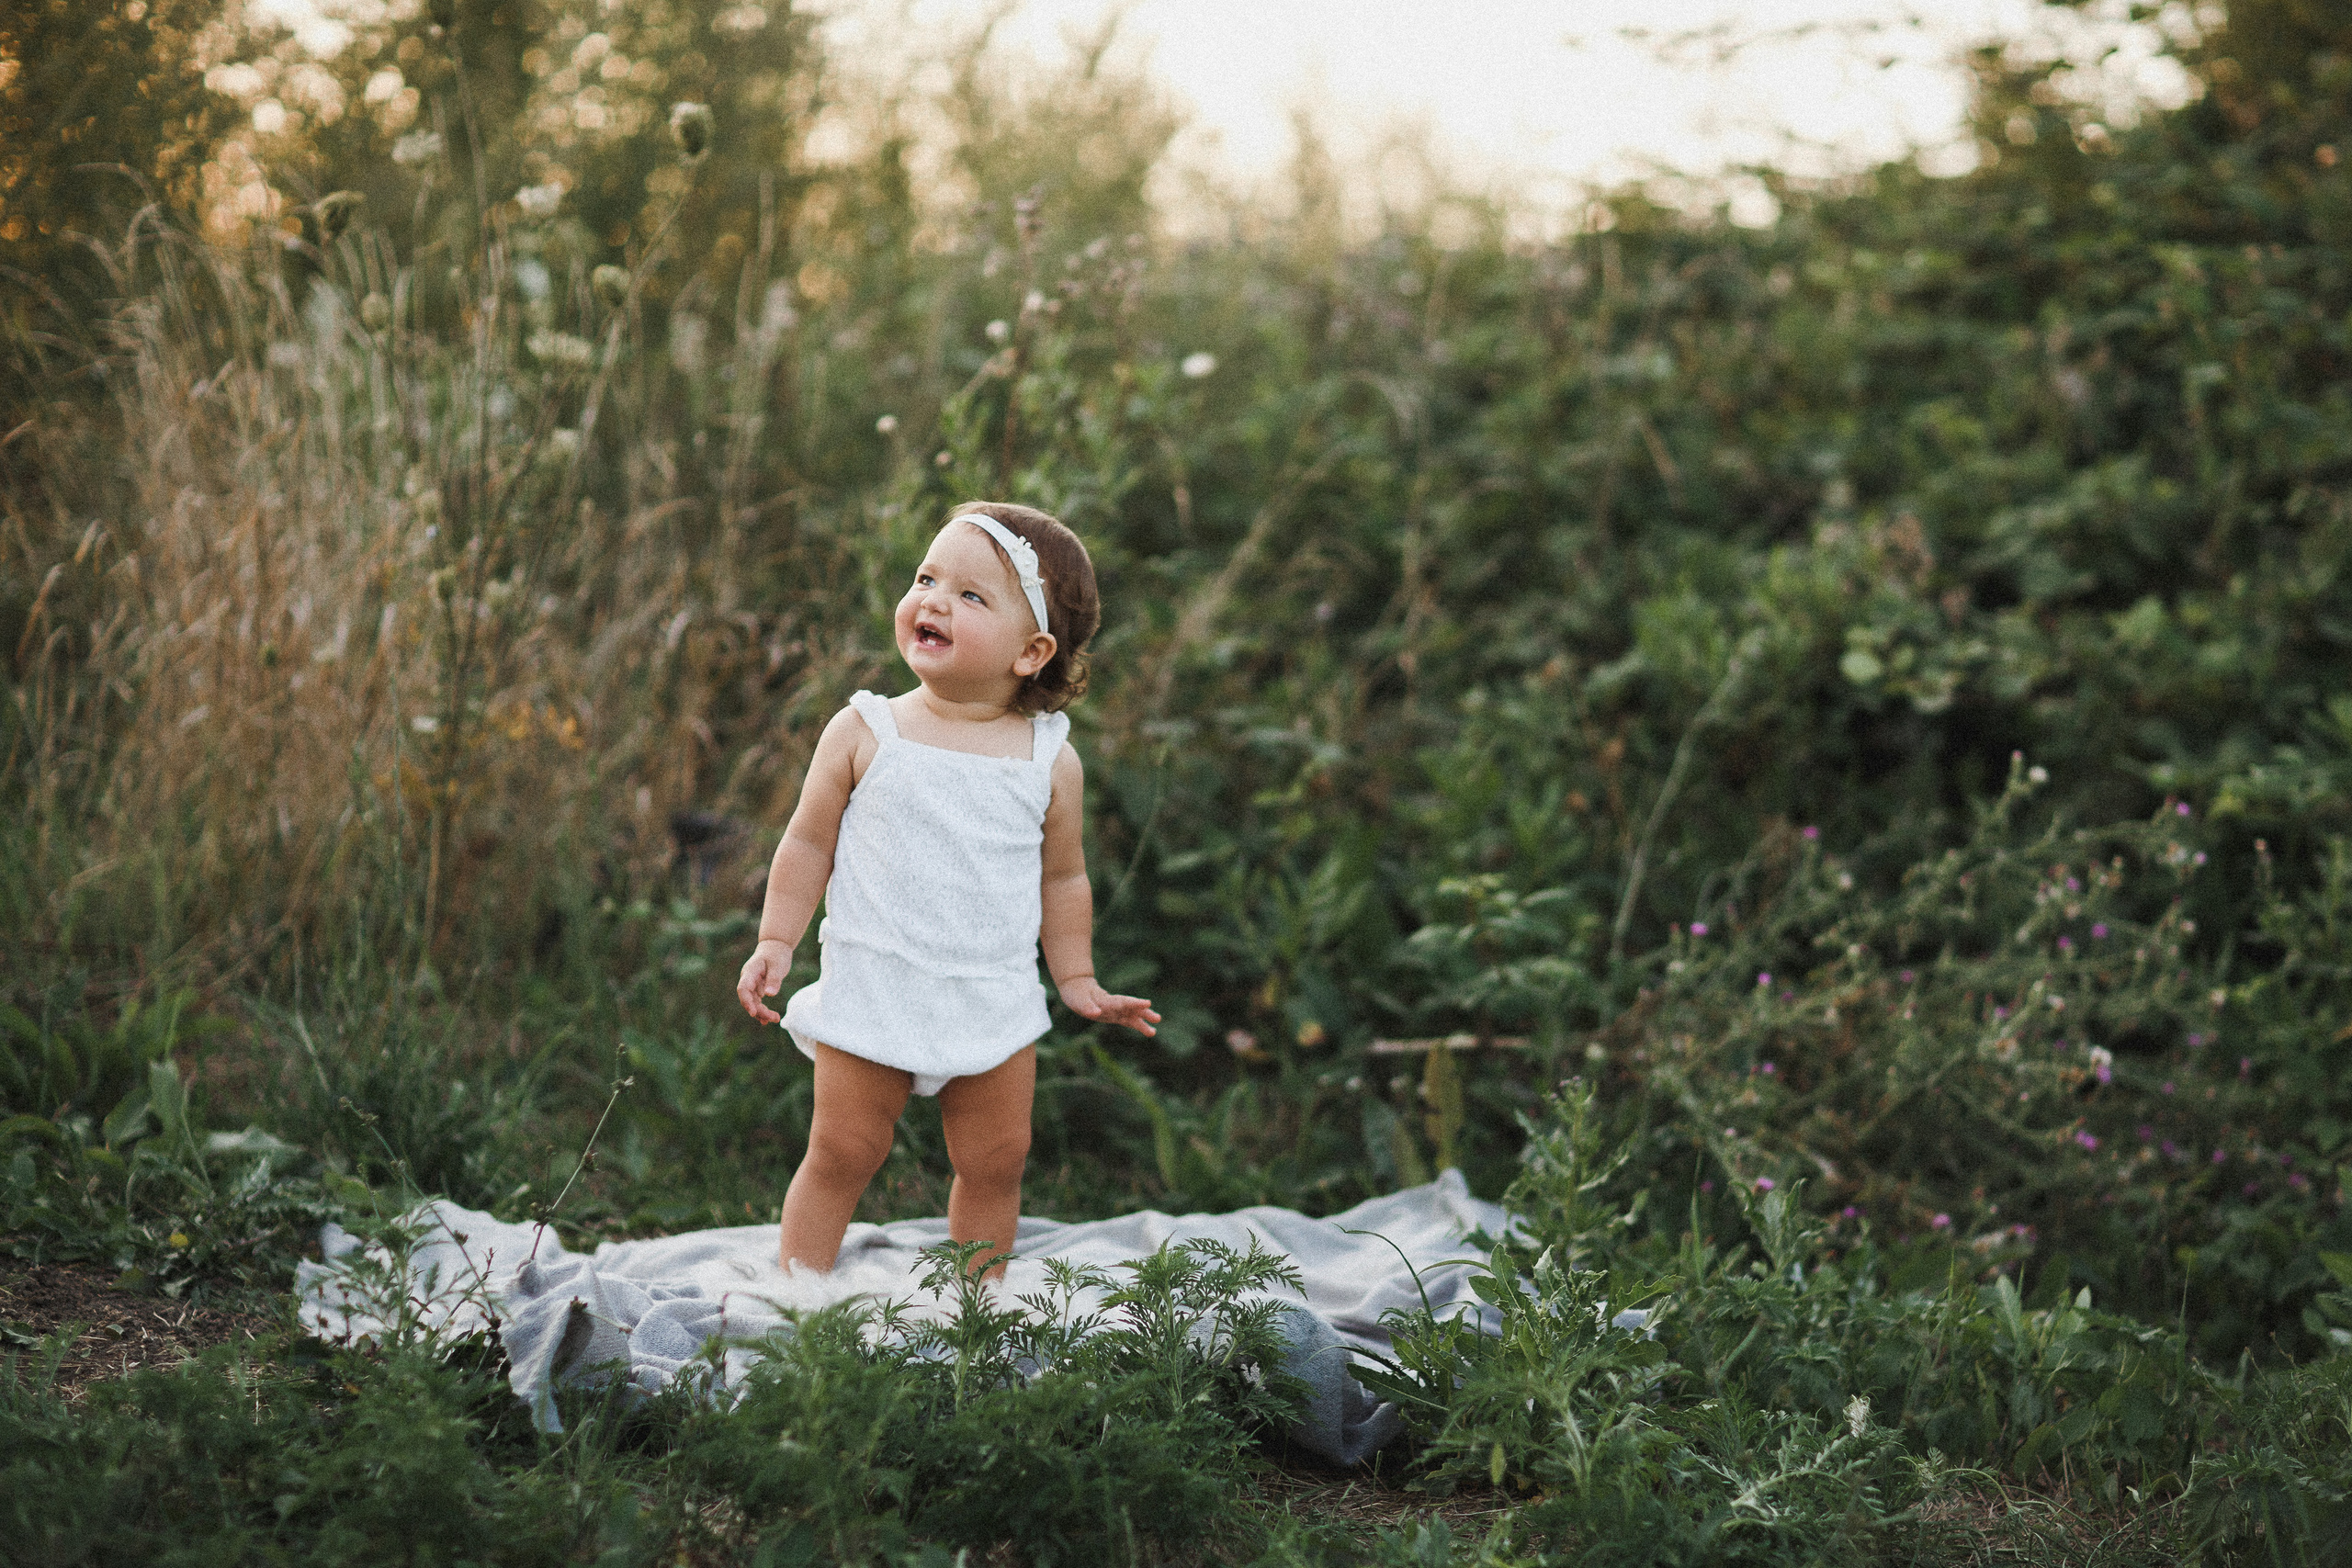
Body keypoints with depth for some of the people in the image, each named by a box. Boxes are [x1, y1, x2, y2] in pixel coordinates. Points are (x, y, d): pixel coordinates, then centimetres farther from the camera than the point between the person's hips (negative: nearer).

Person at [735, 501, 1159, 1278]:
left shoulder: (1051, 762, -1)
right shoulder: (864, 734, -6)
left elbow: (1062, 877, 11)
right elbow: (809, 843, 2)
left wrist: (1077, 980, 12)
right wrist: (776, 942, -4)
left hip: (995, 1006, 2)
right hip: (871, 995, -2)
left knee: (995, 1164, 8)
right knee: (842, 1154, 3)